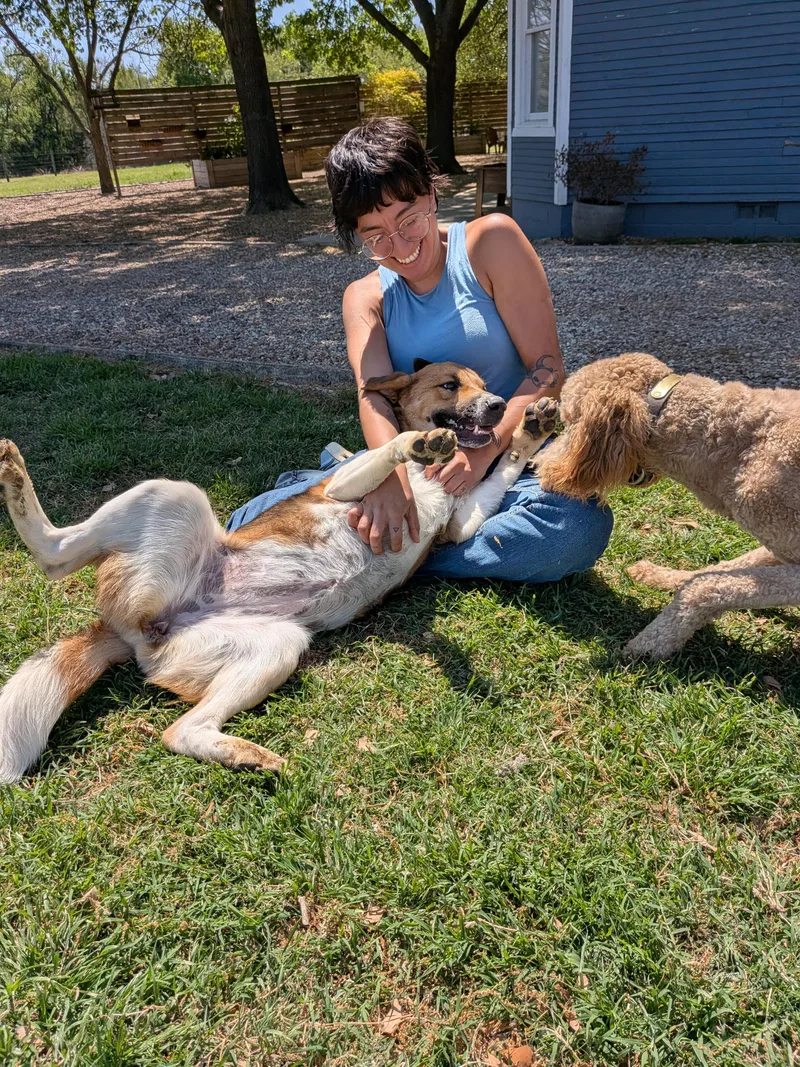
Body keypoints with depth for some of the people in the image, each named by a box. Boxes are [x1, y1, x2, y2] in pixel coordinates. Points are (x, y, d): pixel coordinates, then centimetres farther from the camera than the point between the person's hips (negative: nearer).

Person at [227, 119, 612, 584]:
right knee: (250, 525, -16)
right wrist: (392, 474, -34)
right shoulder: (365, 298, 8)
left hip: (509, 455, 0)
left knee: (579, 527, -37)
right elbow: (374, 392, -13)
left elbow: (547, 368, -8)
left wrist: (483, 452, -23)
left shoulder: (492, 241, -2)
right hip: (411, 460, 1)